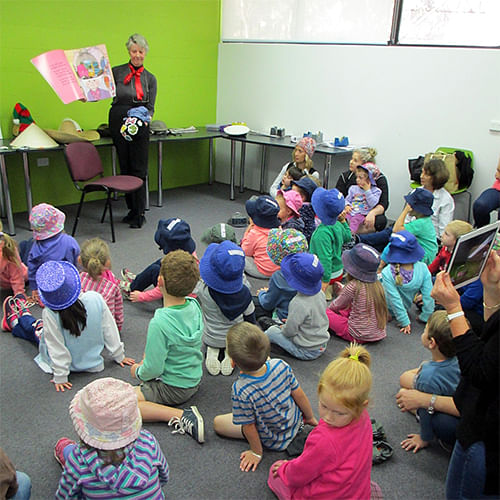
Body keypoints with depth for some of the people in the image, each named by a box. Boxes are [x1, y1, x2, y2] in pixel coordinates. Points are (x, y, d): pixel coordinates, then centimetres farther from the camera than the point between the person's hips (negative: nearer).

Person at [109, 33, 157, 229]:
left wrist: (145, 118, -13)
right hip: (118, 122, 1)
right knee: (125, 167, 8)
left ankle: (139, 214, 0)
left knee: (139, 169, -5)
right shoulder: (116, 72, 4)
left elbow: (150, 107, 7)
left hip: (139, 125, -1)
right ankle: (132, 209, 20)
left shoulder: (150, 78, 8)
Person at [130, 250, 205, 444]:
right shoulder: (195, 305, -8)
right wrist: (147, 360, 15)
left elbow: (153, 370, -24)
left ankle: (181, 416, -19)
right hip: (195, 381, 8)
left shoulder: (160, 323, -31)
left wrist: (139, 372, 0)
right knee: (148, 352, 28)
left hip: (174, 389, -8)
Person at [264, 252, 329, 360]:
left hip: (307, 352, -7)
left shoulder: (299, 303, -32)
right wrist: (292, 320, 15)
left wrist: (283, 328, 2)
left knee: (272, 331, 7)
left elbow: (289, 331, -21)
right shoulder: (320, 294, -7)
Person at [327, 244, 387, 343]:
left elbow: (336, 306, 0)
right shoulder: (377, 284, 0)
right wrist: (344, 289, 31)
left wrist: (328, 308, 21)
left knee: (324, 312, 0)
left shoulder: (353, 286, -18)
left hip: (360, 336, -7)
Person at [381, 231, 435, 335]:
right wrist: (425, 317, -5)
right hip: (406, 307, 2)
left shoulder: (387, 273, -35)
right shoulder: (422, 268, -28)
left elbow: (395, 300, -29)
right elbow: (428, 295, -20)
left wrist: (405, 322, -17)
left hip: (388, 310, -2)